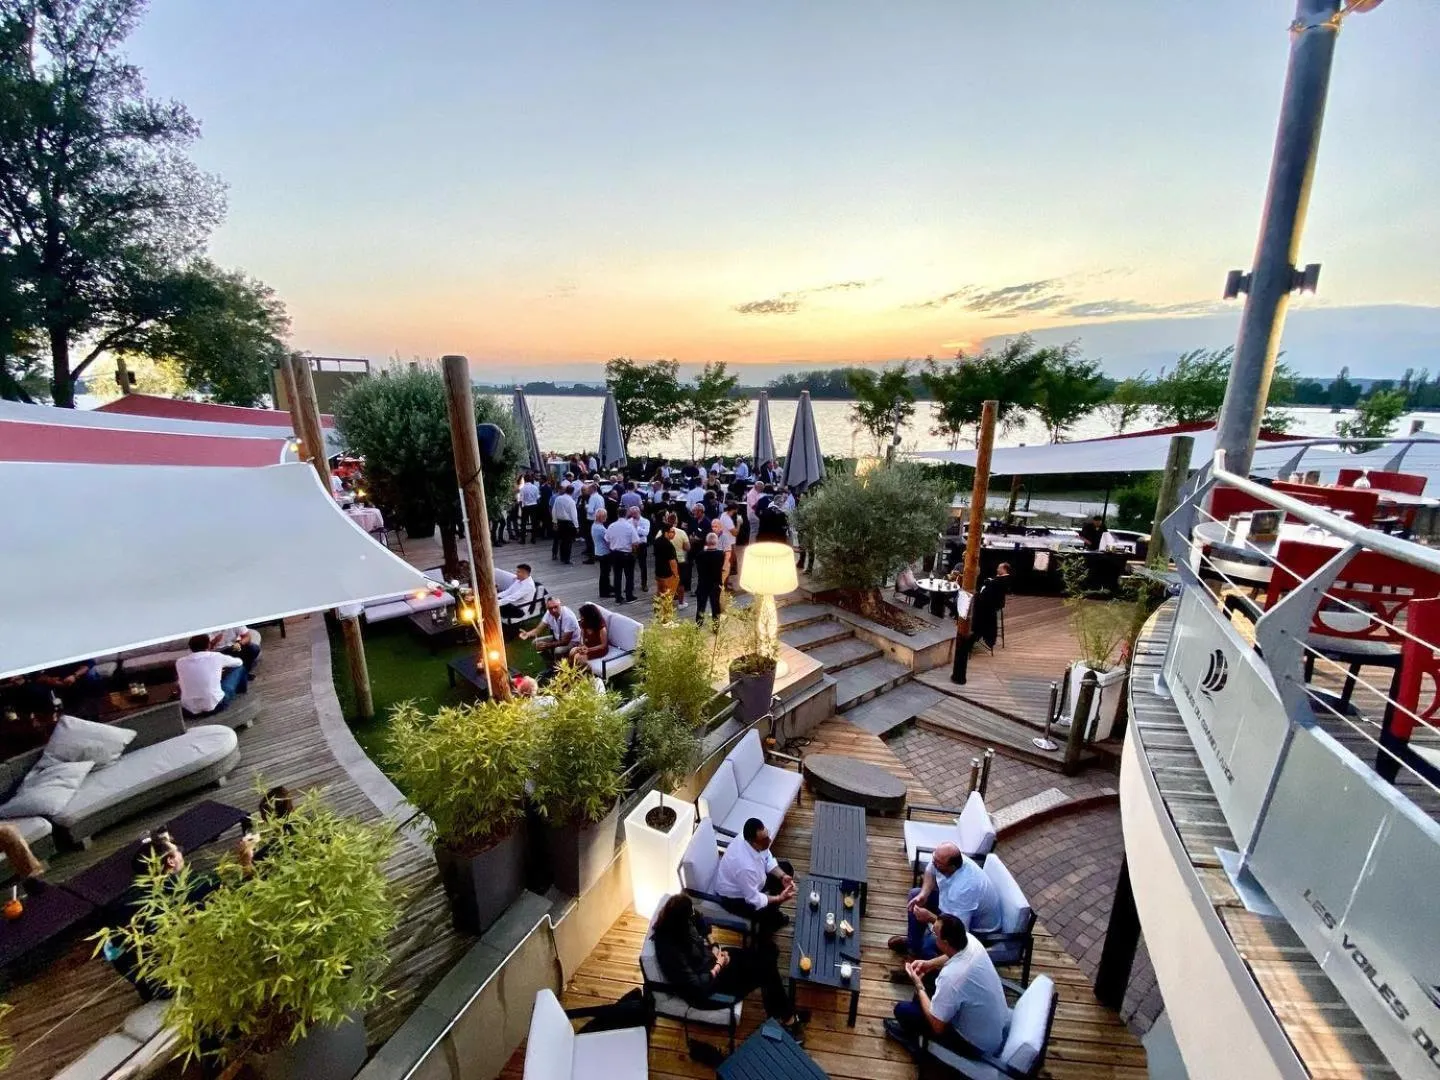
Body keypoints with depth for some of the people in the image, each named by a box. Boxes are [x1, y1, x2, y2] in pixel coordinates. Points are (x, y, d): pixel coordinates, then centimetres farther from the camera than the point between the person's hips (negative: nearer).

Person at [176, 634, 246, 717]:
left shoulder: (179, 662, 1)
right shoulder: (216, 657, -7)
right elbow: (239, 662, 14)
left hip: (189, 710, 4)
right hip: (215, 706, -4)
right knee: (240, 667, 16)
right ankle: (240, 691, 43)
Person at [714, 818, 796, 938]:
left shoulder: (750, 837, -21)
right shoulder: (746, 866, -42)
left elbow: (767, 858, -1)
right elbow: (755, 900, -28)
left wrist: (782, 876, -14)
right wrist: (779, 898, -19)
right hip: (733, 897, -8)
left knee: (787, 868, 7)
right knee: (769, 913, -20)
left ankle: (772, 913, 26)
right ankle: (764, 937, 15)